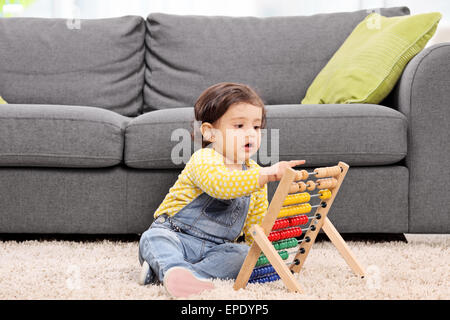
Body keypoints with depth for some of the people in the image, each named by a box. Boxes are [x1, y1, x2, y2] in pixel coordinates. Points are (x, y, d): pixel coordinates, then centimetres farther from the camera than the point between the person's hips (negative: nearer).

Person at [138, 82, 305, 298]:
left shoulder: (255, 172, 9)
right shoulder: (204, 159, -14)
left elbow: (257, 222, 17)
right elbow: (220, 184, -38)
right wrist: (266, 175, -44)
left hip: (217, 247, 5)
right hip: (176, 236, -5)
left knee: (244, 255, -24)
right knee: (153, 239, -32)